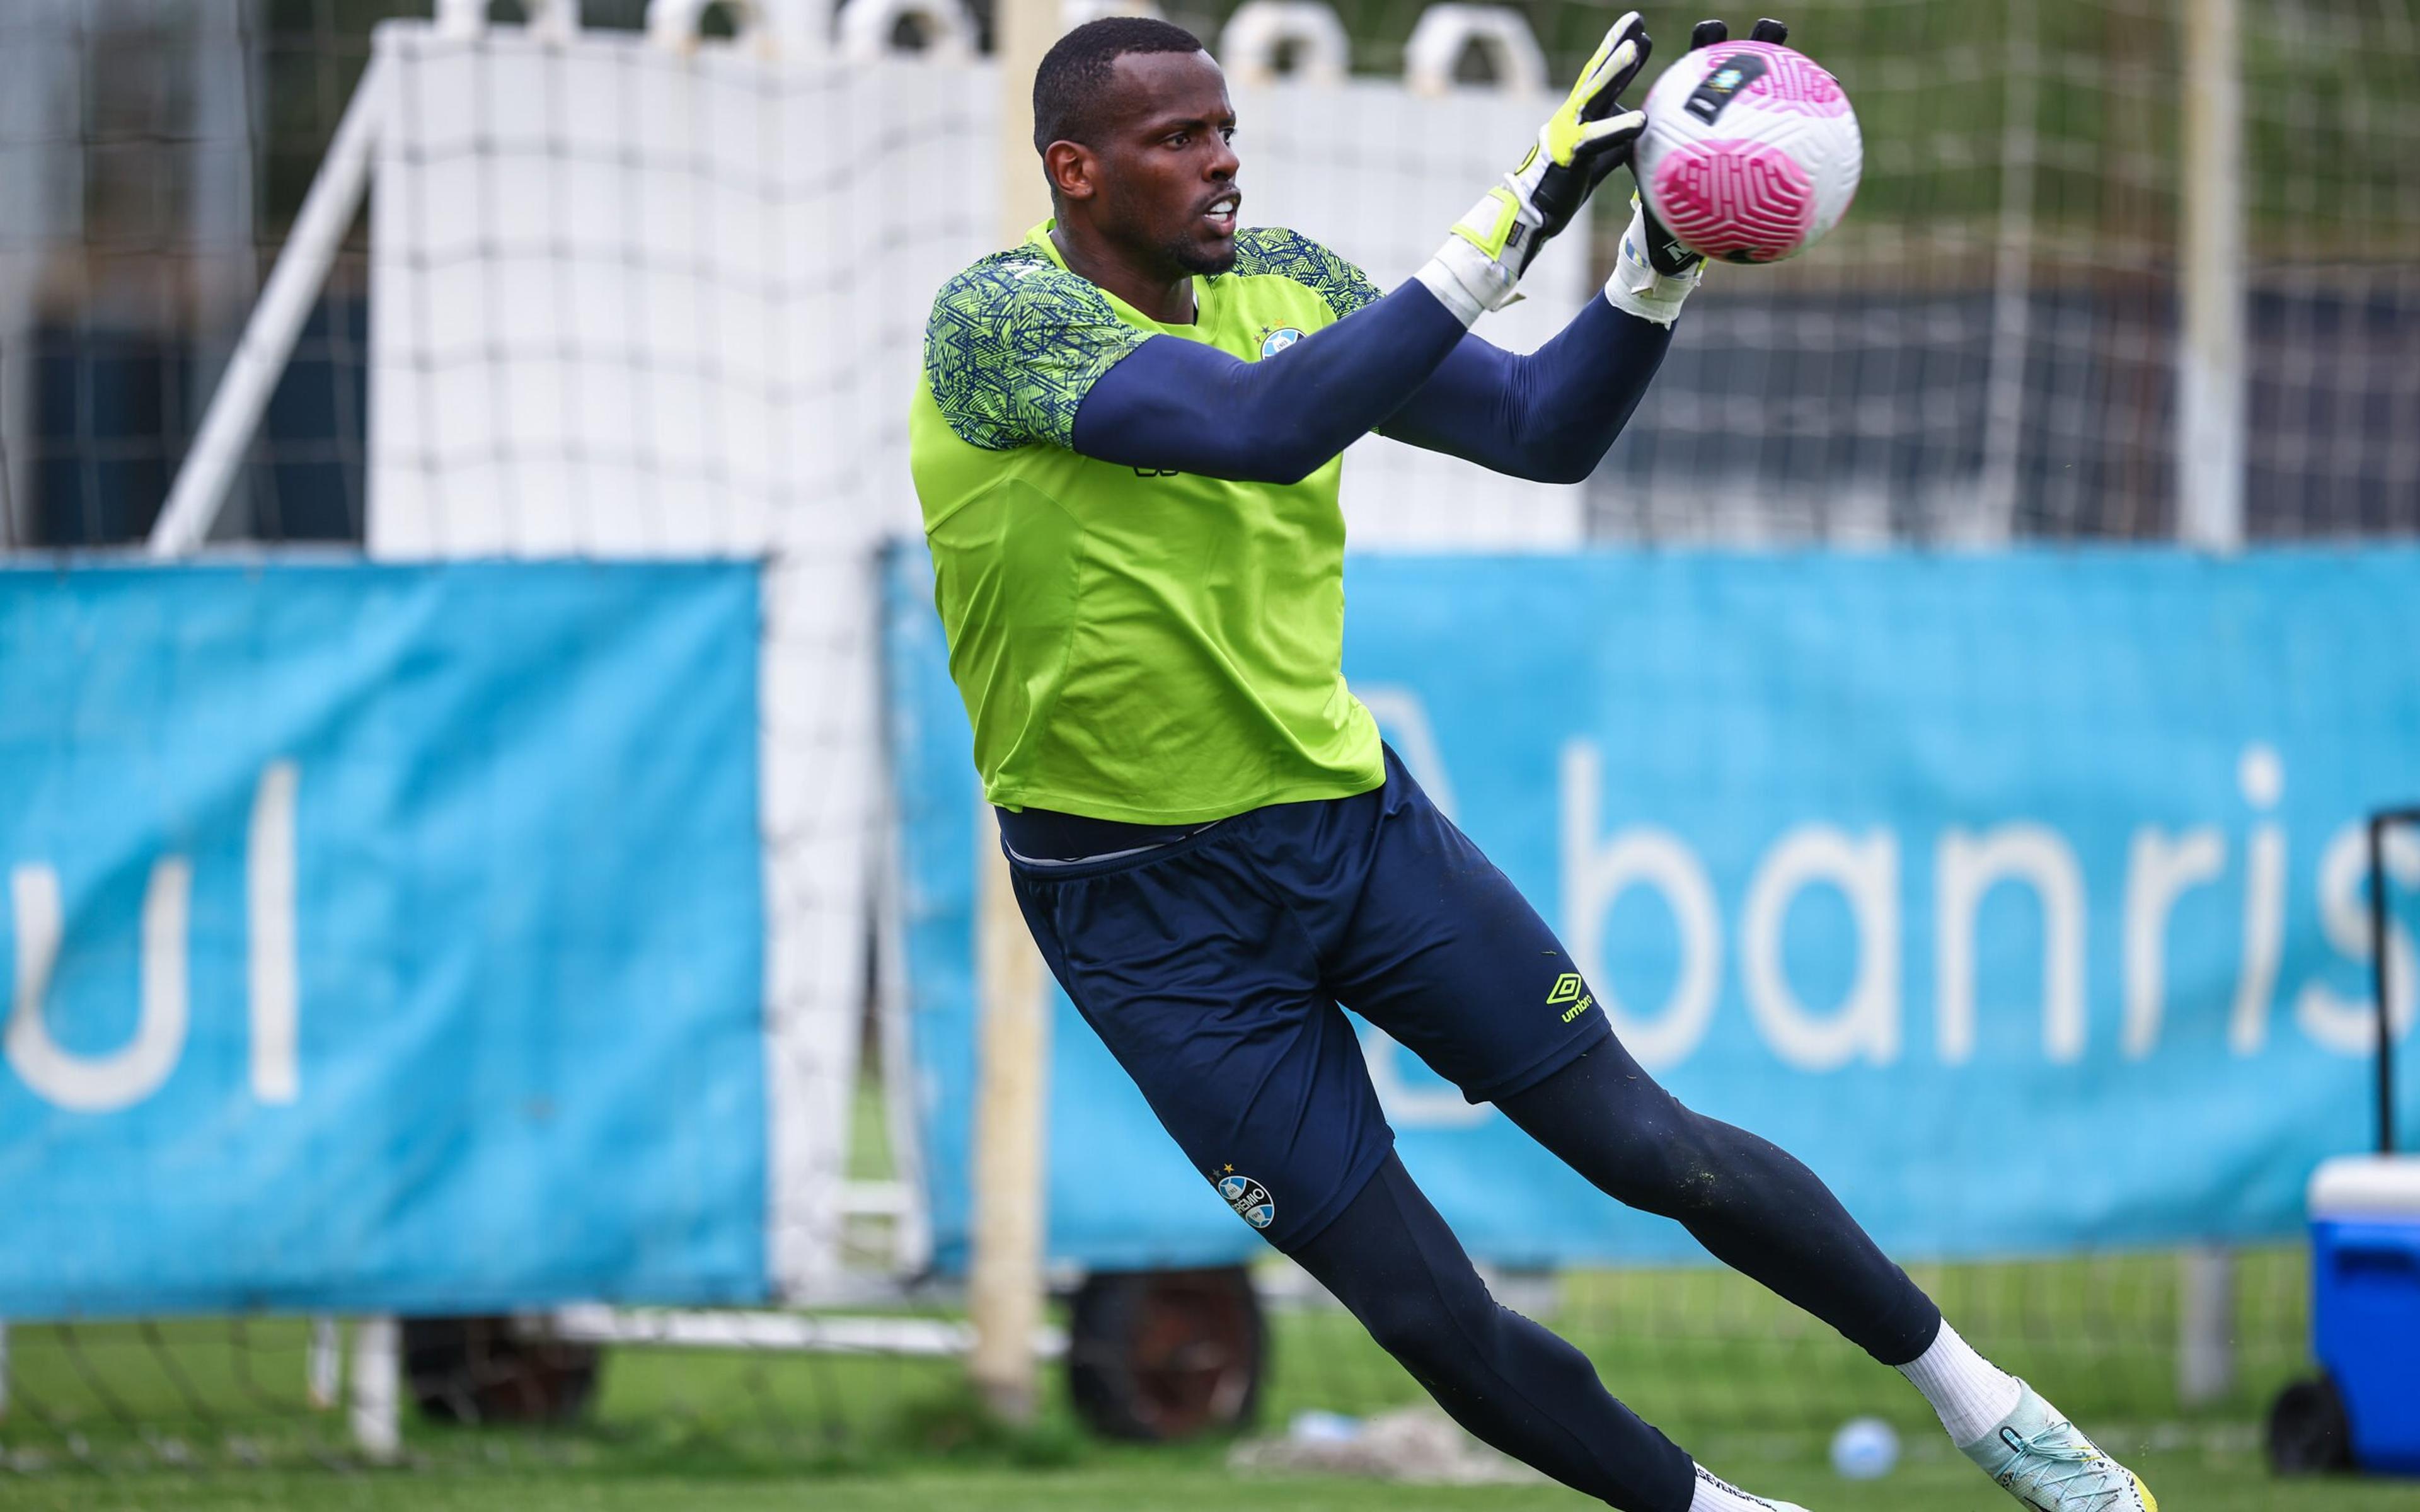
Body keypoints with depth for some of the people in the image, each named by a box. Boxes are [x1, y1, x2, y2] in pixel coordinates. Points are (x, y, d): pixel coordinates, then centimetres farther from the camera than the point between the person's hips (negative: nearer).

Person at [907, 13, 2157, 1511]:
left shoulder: (1281, 281, 0)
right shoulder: (994, 319, -21)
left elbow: (1543, 431, 1)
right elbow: (1264, 428, -37)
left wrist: (1667, 251, -16)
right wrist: (1514, 217, -40)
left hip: (1352, 813, 5)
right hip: (1151, 913, -5)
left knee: (1654, 1147, 2)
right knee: (1432, 1317, -3)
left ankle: (1974, 1392, 19)